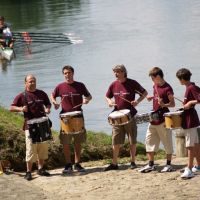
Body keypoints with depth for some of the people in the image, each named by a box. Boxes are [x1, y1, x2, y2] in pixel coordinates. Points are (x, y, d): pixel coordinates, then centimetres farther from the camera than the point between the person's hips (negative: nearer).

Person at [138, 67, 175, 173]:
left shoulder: (167, 88, -14)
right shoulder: (155, 86, 9)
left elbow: (172, 104, -12)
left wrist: (163, 105, -29)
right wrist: (152, 97, 9)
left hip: (163, 119, -8)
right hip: (154, 118, 8)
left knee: (167, 141, 1)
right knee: (149, 139, 7)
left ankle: (168, 164, 11)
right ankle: (150, 165, 11)